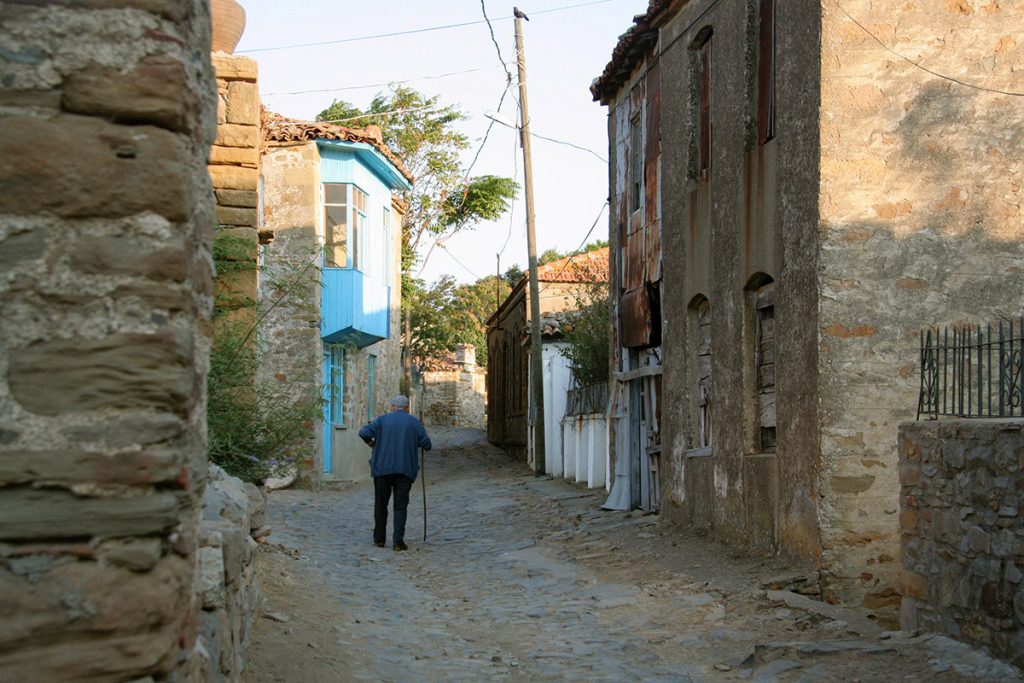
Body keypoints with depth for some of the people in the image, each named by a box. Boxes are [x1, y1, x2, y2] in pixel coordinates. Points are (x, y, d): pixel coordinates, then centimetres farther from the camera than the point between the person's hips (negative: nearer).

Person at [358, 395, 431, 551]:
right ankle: (398, 540, -10)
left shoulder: (383, 420, 2)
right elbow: (427, 445, 2)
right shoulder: (415, 423, 5)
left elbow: (363, 432, -10)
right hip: (405, 470, 0)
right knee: (400, 506, 2)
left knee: (381, 504, 13)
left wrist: (371, 443, 10)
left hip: (382, 469, 0)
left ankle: (379, 538, 18)